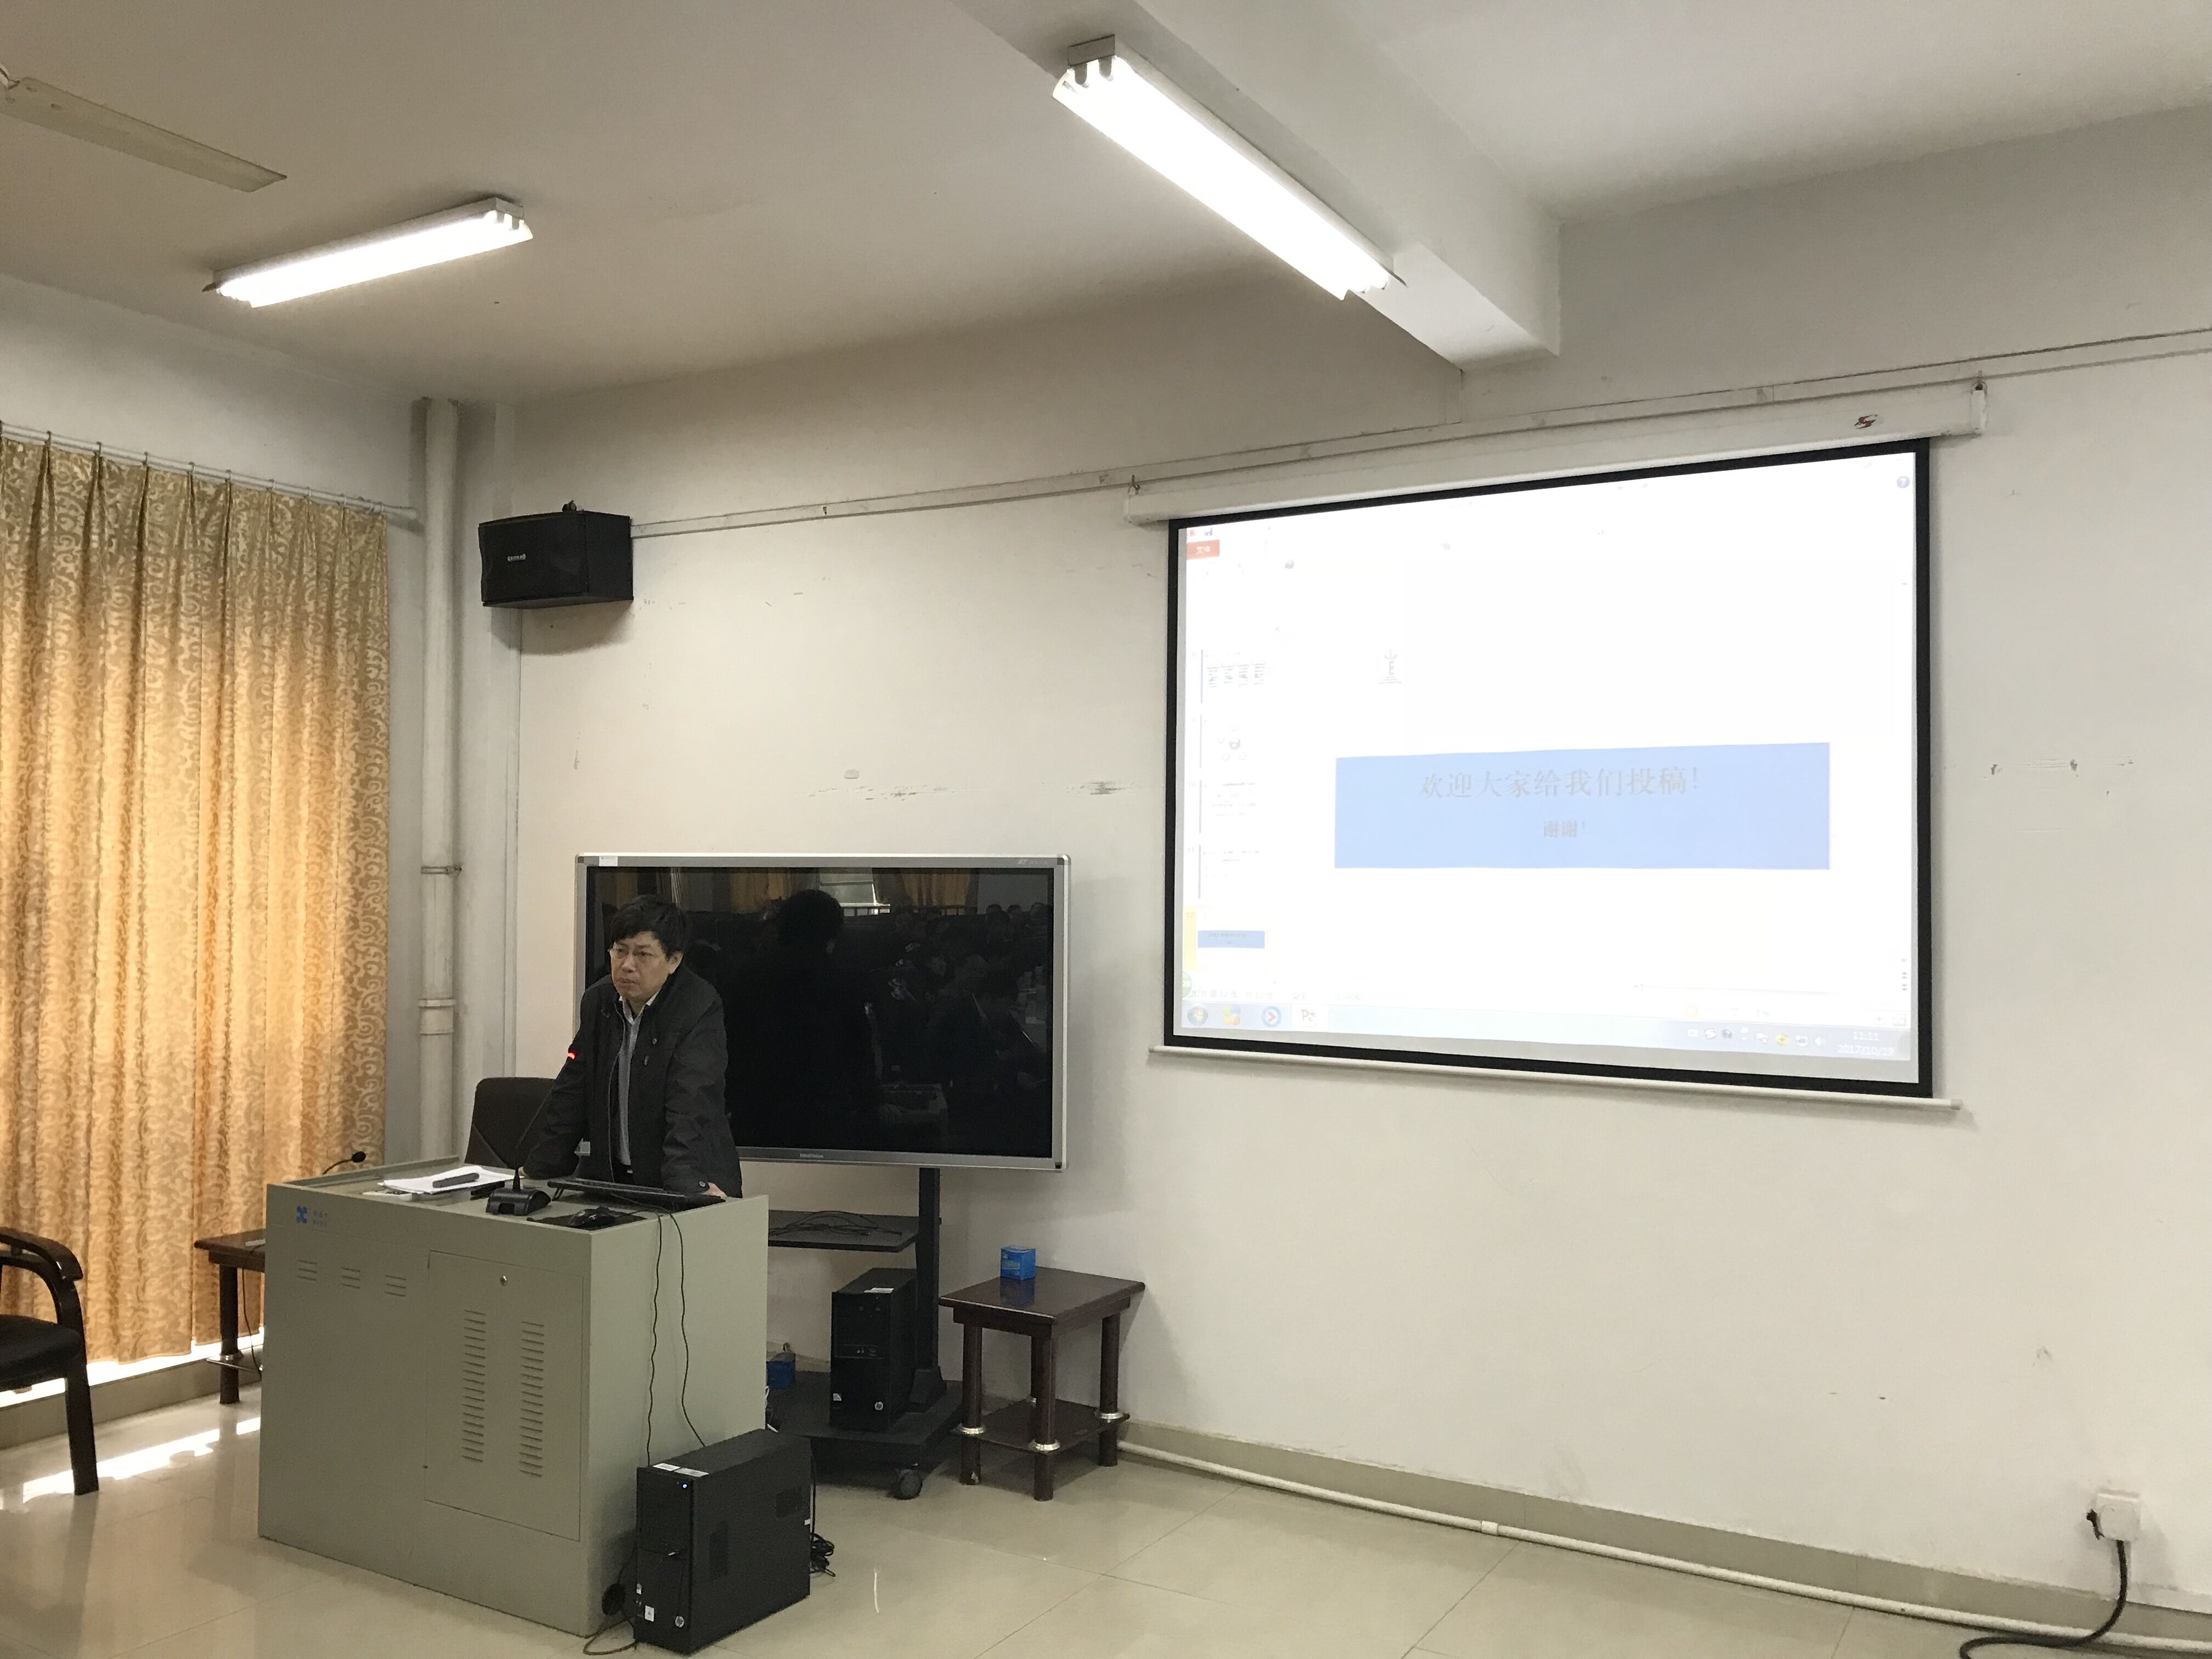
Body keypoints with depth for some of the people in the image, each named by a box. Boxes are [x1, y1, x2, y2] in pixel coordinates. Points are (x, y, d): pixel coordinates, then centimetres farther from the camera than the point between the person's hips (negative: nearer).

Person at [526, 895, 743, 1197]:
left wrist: (689, 1184, -33)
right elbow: (571, 1097, 12)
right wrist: (537, 1172, 6)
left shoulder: (699, 1011, -11)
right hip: (611, 1181, 5)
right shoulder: (598, 1000, 8)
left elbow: (691, 1107, -21)